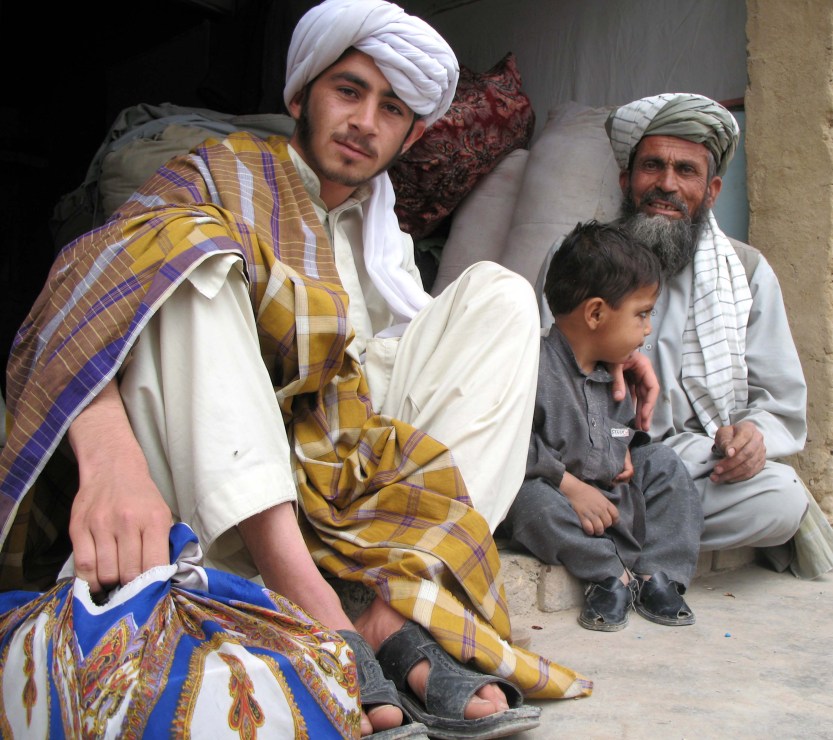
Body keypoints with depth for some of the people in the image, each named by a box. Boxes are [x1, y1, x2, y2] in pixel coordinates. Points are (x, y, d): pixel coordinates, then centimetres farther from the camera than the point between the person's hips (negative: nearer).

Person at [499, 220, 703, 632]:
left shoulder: (615, 373, 7)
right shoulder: (534, 366, -21)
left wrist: (626, 449, 3)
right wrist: (570, 485, -27)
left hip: (614, 499, 8)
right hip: (555, 495, -8)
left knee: (663, 463, 2)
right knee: (533, 500, -37)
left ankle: (657, 573, -6)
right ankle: (614, 573, -17)